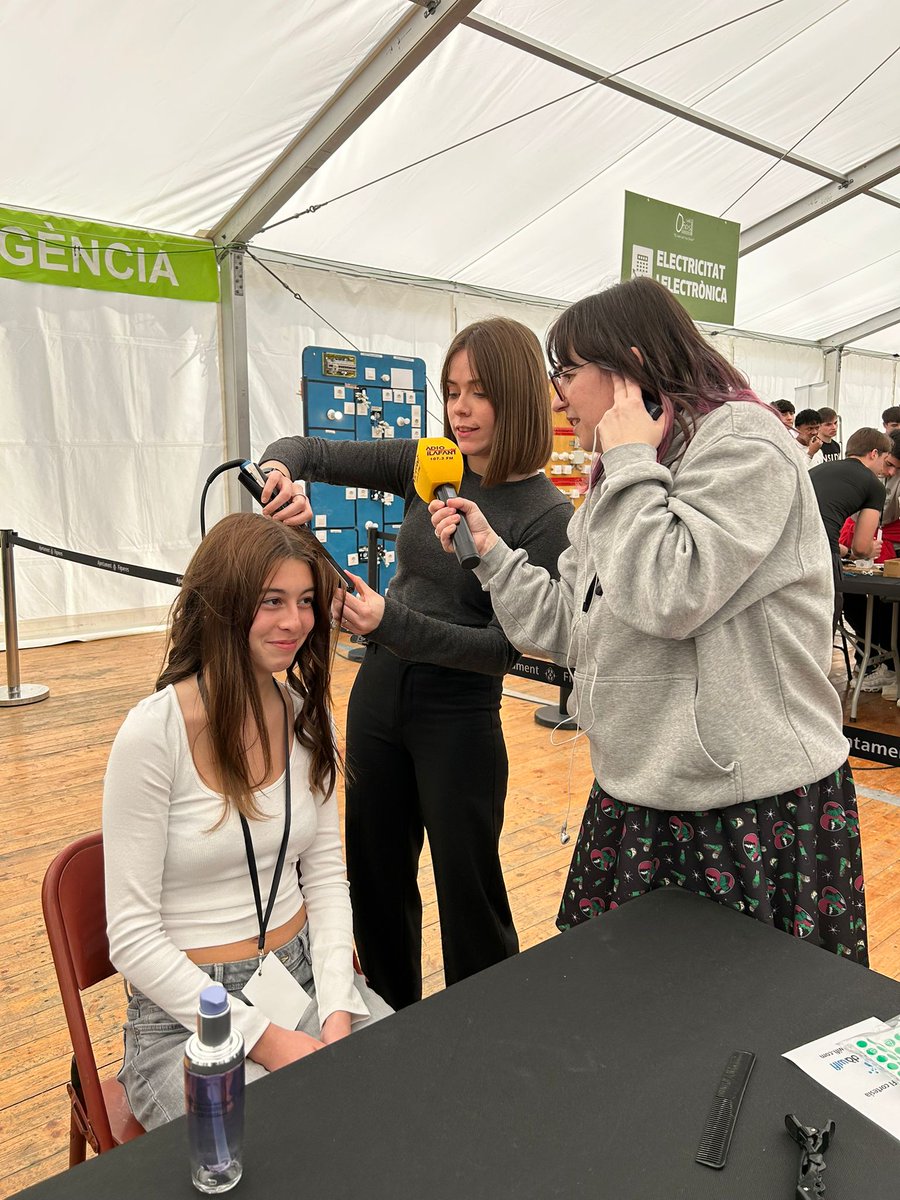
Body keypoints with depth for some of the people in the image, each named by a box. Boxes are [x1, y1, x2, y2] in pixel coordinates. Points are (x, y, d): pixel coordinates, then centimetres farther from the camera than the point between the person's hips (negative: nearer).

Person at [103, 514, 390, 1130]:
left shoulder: (308, 716, -1)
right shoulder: (154, 734, -19)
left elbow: (325, 872, 4)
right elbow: (132, 936, -15)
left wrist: (337, 1010, -9)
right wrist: (264, 1037, -17)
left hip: (305, 977, 5)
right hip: (187, 1014, -4)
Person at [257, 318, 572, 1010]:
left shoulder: (547, 517, -14)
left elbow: (504, 646, -17)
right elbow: (311, 452, 2)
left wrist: (391, 623, -29)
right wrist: (282, 472, -22)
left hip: (458, 716, -5)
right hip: (378, 693, 6)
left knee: (468, 892, 8)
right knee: (376, 876, 20)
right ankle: (389, 1024, 44)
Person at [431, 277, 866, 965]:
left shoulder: (741, 443, -10)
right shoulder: (623, 481, 16)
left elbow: (668, 597, -25)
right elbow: (571, 628, 14)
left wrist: (631, 463, -15)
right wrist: (489, 549, 10)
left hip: (754, 808, -8)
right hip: (638, 800, 8)